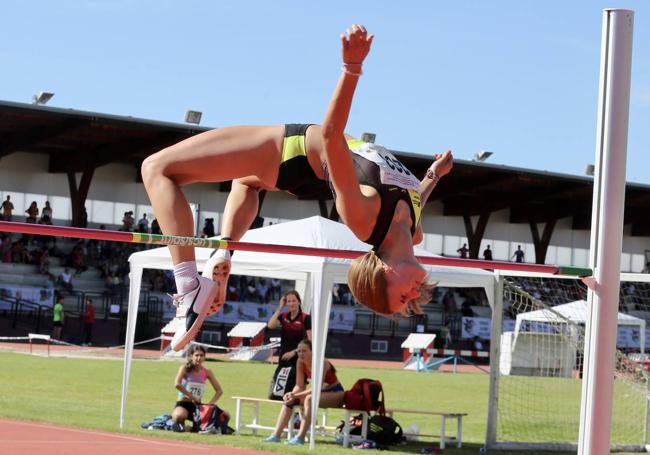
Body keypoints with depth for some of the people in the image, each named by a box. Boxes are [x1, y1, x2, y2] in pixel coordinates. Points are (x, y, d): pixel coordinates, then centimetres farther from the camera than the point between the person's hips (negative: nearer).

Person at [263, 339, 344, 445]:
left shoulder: (321, 363, -26)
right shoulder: (300, 362, -6)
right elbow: (299, 386, -4)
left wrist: (295, 395, -35)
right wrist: (292, 395, -25)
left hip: (335, 393, -8)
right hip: (320, 393, 8)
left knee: (310, 399, -35)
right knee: (289, 400, -7)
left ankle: (300, 437, -38)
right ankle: (276, 435, -11)